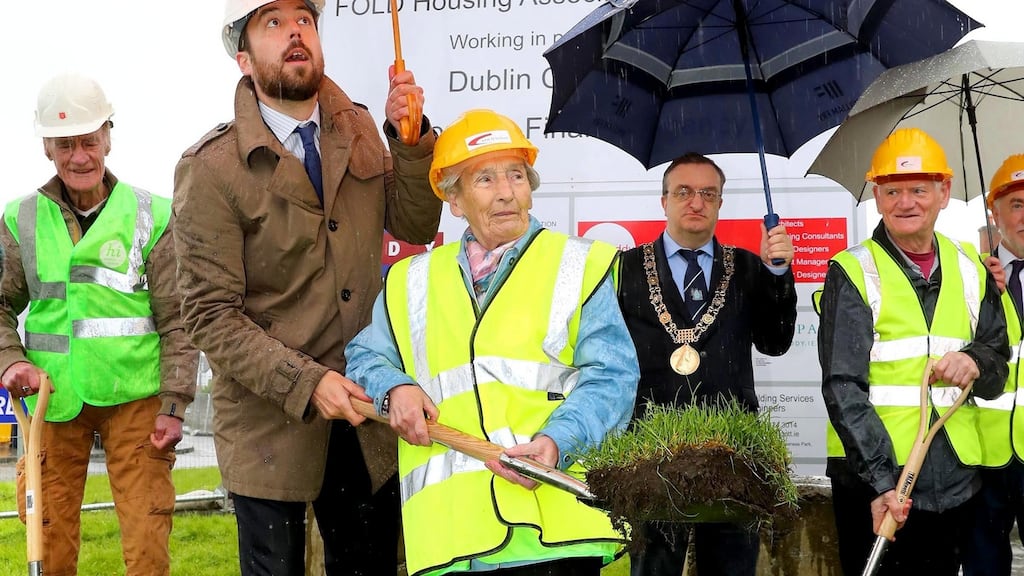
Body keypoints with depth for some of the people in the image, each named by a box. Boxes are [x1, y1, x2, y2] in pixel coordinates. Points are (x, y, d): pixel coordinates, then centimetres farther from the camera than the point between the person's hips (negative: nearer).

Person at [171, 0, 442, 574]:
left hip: (365, 405, 5)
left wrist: (409, 138, -10)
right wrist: (306, 383, -23)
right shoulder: (211, 167, -13)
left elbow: (416, 227, 5)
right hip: (270, 419, -5)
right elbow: (212, 316, -14)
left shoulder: (358, 130, 5)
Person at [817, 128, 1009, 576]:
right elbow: (843, 388, -12)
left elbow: (998, 356, 15)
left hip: (953, 477, 5)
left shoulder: (969, 269, 10)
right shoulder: (853, 272, -5)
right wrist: (879, 480, -22)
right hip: (873, 477, -4)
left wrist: (977, 362, -10)